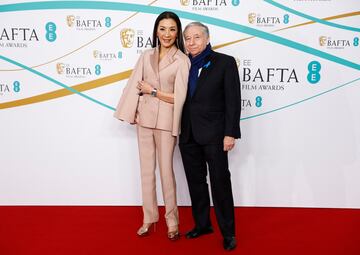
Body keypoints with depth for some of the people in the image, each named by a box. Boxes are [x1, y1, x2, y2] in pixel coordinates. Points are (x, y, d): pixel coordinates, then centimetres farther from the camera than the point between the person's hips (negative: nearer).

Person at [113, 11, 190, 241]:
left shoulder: (182, 60, -7)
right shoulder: (147, 56, 6)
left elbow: (179, 97, -10)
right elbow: (135, 85, 5)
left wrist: (152, 91, -6)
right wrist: (132, 113, -2)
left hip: (165, 120, -4)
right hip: (144, 117, 4)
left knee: (166, 170, 1)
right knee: (147, 170, 10)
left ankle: (172, 221, 17)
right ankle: (149, 218, 23)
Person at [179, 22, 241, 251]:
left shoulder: (225, 62, -3)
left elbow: (233, 100, -7)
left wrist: (230, 133, -13)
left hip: (213, 134, -5)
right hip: (188, 135, 5)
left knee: (220, 182, 0)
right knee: (195, 182, 13)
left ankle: (228, 232, 13)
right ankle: (202, 224, 28)